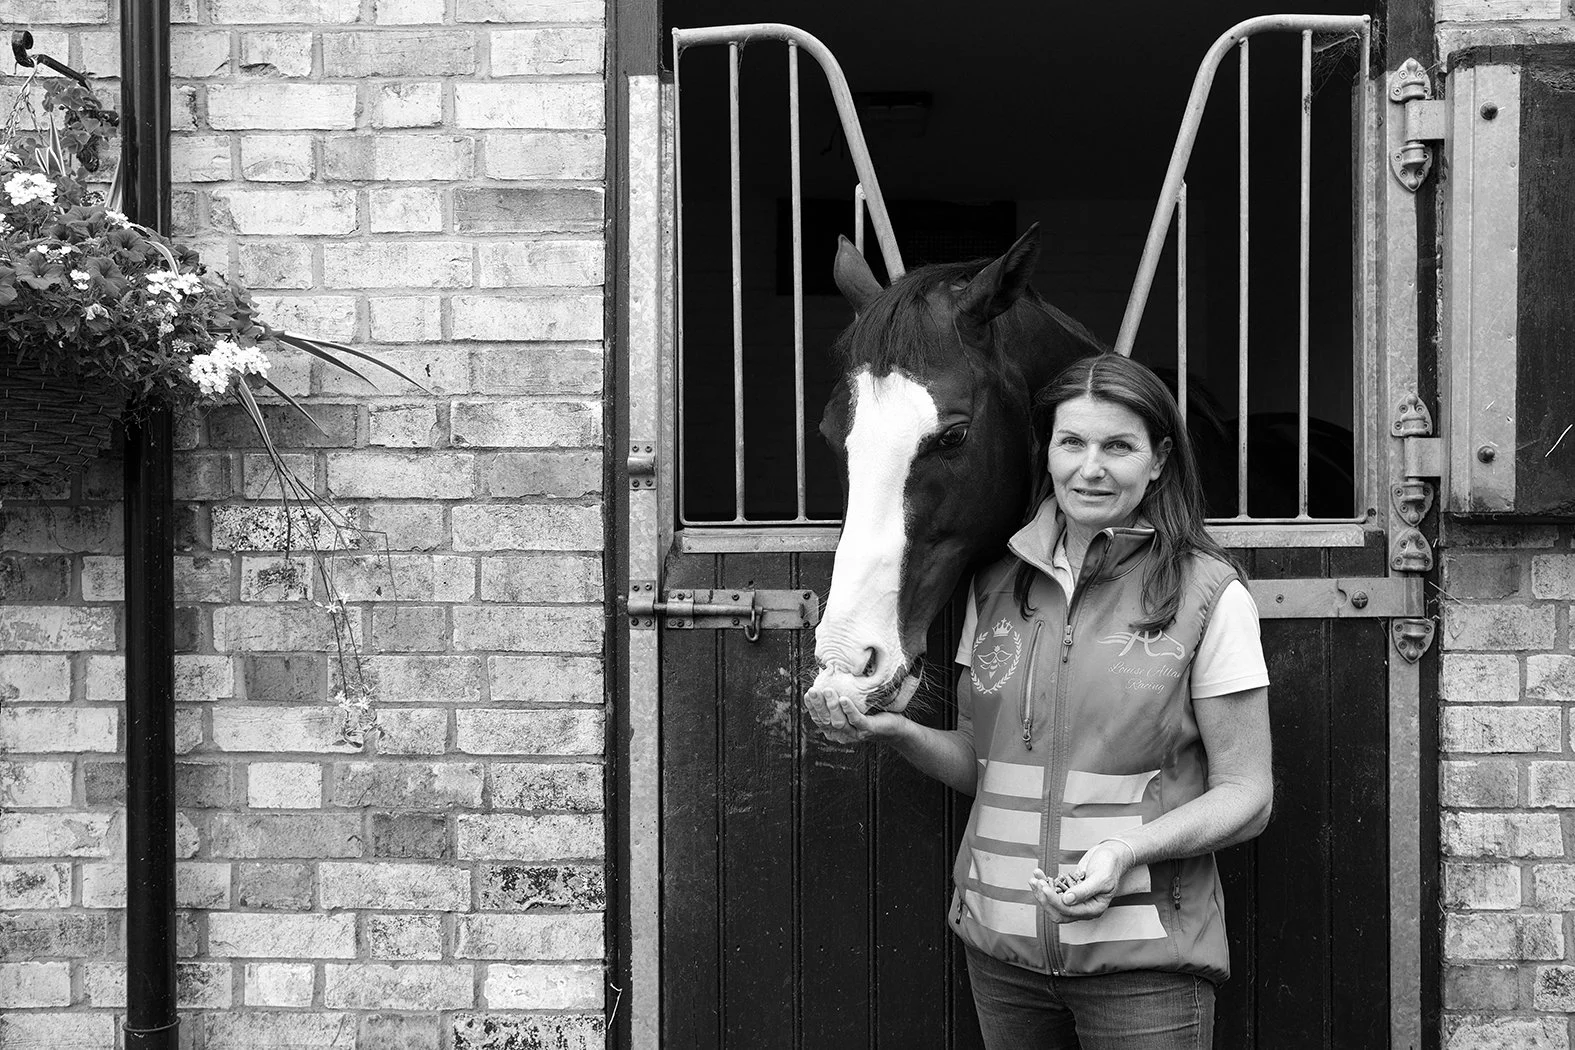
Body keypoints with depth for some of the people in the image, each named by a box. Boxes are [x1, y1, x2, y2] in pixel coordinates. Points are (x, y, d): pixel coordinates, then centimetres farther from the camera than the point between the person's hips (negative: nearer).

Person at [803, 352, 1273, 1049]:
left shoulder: (1210, 595, -7)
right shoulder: (996, 585, 6)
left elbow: (1246, 794, -6)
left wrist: (1128, 849, -21)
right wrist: (897, 731, -5)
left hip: (1142, 954, -4)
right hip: (998, 945, 4)